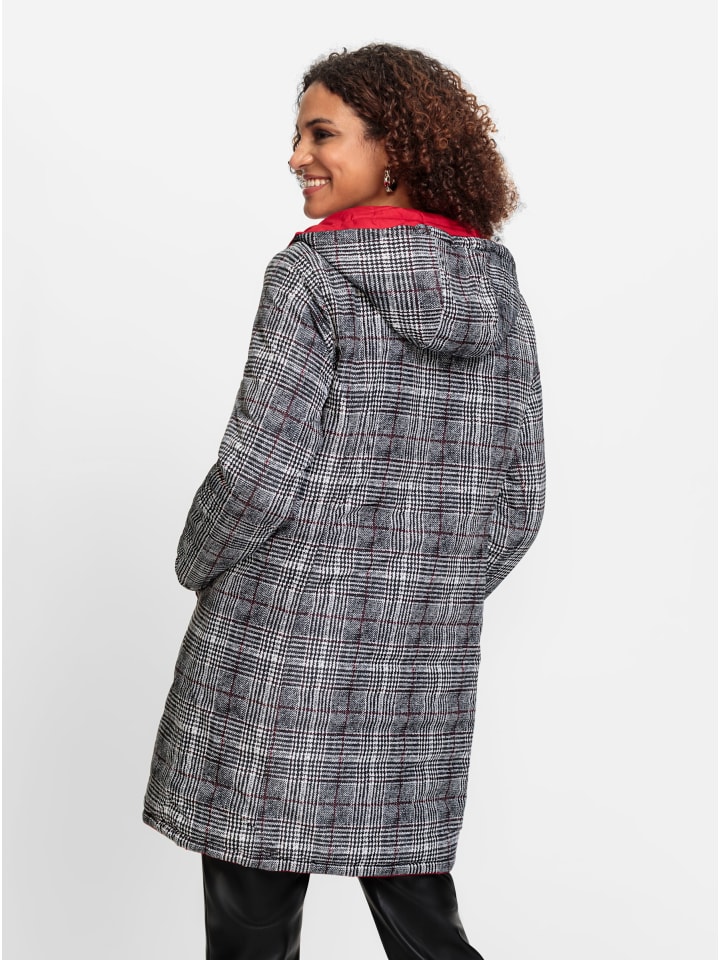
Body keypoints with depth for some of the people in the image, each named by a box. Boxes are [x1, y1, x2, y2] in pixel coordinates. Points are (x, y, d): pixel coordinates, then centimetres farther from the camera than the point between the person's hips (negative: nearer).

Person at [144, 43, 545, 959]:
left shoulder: (314, 274, -10)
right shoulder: (495, 286, 7)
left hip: (285, 649, -5)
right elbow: (513, 502, 8)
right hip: (425, 673, 6)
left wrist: (197, 569, 4)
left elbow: (260, 476, -15)